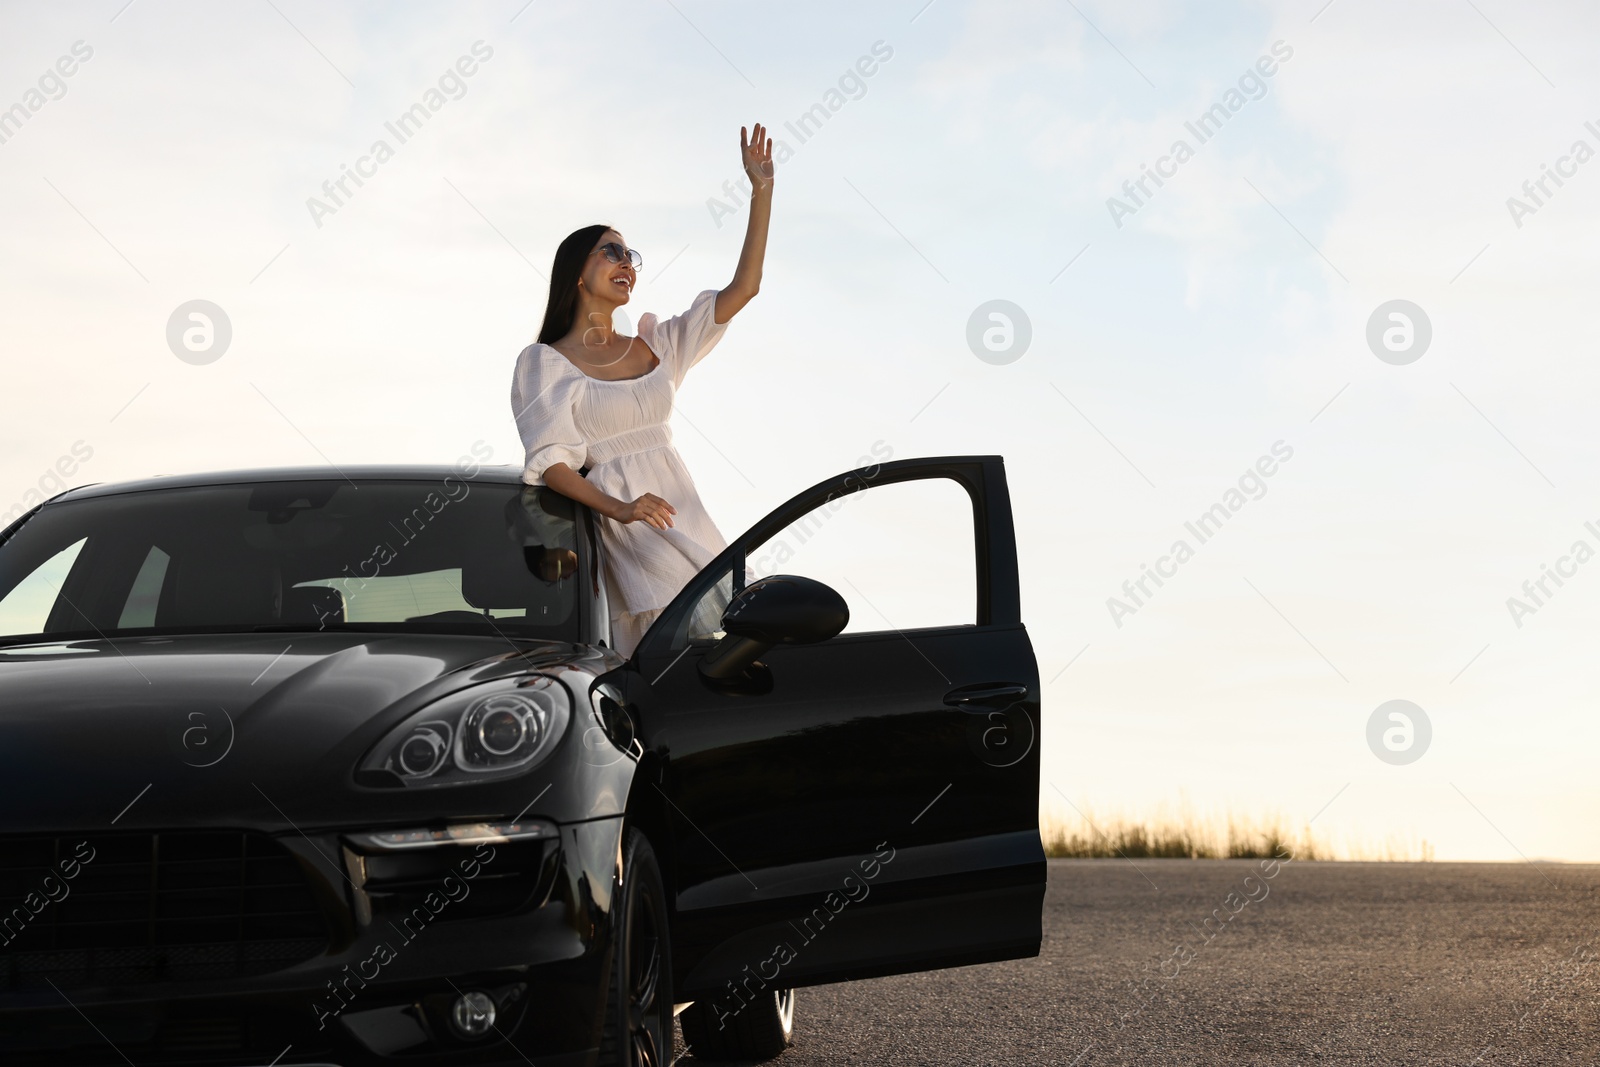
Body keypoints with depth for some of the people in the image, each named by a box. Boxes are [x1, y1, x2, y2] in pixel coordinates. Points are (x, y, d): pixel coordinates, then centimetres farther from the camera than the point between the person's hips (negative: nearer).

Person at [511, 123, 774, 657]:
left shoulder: (654, 347, 19)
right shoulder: (543, 362, 4)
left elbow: (743, 288, 15)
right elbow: (550, 461, -7)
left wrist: (762, 191, 10)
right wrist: (620, 508, -24)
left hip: (684, 513, 6)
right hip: (624, 532, -6)